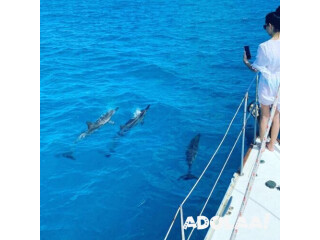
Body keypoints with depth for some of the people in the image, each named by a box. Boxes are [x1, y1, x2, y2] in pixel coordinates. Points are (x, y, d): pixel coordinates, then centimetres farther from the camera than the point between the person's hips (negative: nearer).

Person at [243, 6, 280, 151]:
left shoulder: (264, 47, -22)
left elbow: (255, 69, -11)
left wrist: (245, 61, 7)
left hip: (267, 86, -3)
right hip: (280, 87, 3)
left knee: (265, 115, 16)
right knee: (277, 115, 19)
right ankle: (271, 145, 33)